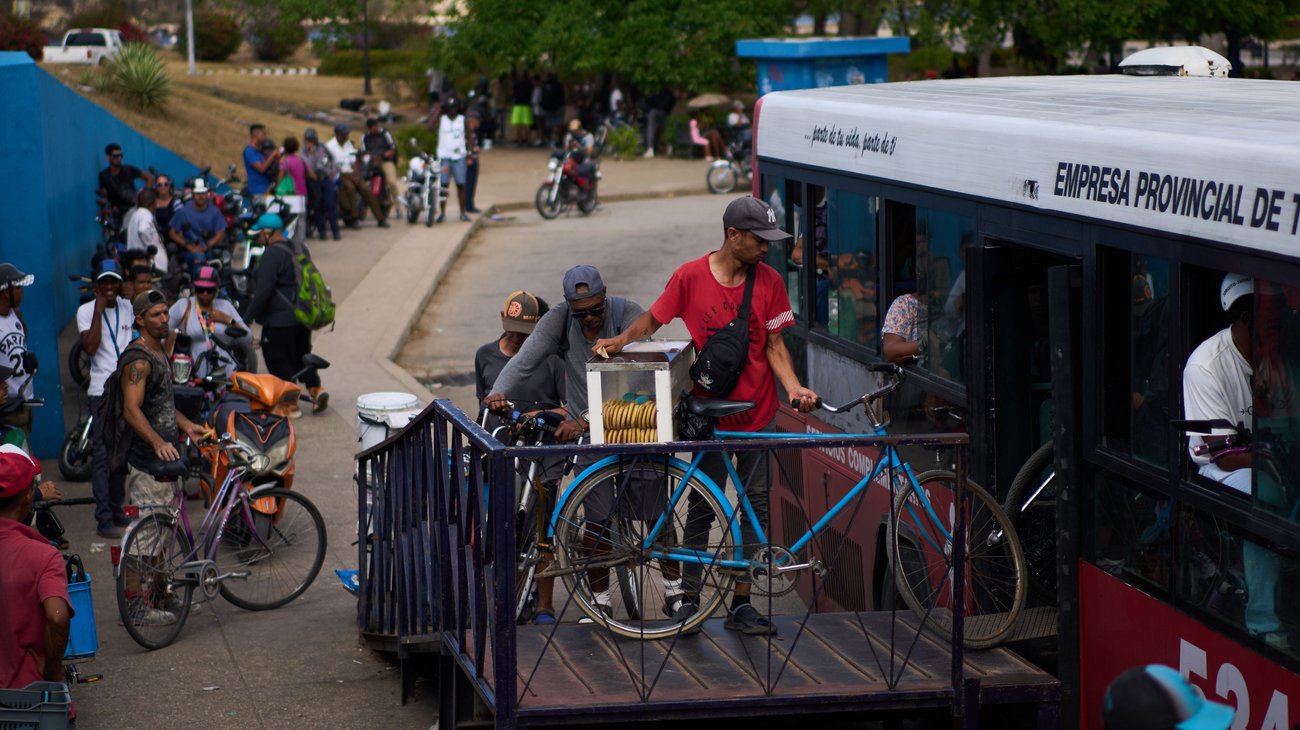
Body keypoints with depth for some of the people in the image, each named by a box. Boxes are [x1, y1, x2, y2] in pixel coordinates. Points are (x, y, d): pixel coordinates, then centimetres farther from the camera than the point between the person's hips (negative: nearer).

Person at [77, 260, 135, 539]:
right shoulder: (86, 311, -4)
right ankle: (104, 518, -7)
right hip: (102, 390, -5)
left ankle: (117, 509, 21)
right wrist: (98, 311, -18)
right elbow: (91, 347, -17)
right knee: (102, 453, -7)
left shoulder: (128, 308, 9)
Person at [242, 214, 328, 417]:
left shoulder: (272, 255, -18)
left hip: (280, 321, -9)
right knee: (301, 355, 21)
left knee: (280, 362, 2)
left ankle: (290, 404, 4)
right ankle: (316, 388, 6)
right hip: (303, 317, 9)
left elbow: (263, 290, -22)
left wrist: (247, 317, -16)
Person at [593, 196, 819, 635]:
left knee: (754, 505, 4)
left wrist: (793, 386, -13)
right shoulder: (691, 276, -7)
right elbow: (653, 319, 4)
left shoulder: (769, 281, 0)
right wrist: (621, 340, -14)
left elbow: (774, 345, 2)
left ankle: (741, 604, 12)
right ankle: (688, 598, 14)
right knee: (702, 506, 2)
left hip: (757, 413, 2)